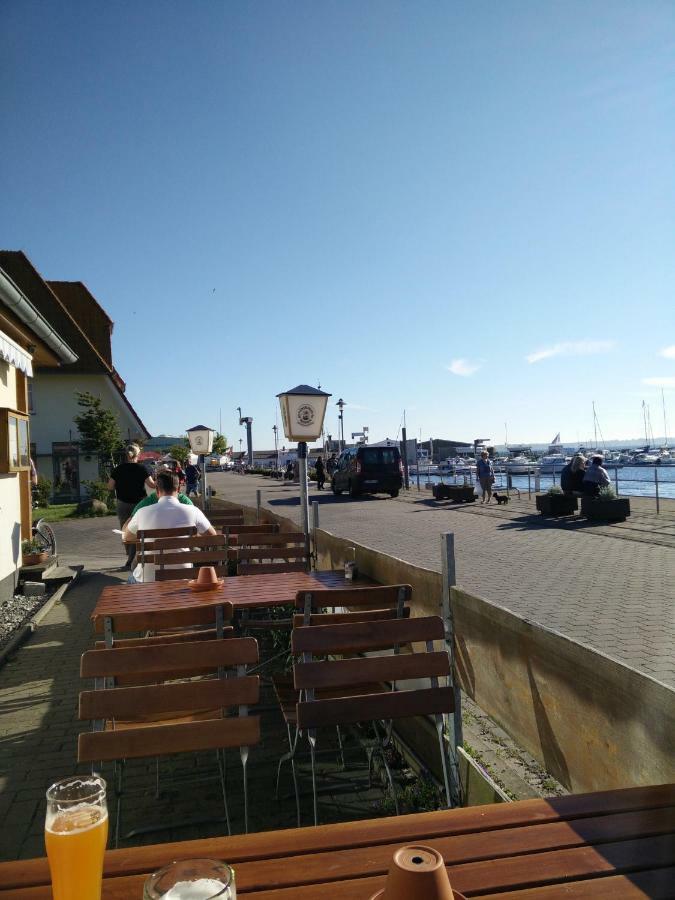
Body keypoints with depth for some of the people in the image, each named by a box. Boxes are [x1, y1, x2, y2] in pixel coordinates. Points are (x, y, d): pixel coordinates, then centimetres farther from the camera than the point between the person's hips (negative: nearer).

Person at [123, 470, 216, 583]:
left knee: (132, 578, 34)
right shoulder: (192, 511, -10)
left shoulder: (143, 512, -6)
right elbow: (213, 535, 4)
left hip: (148, 578, 1)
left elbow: (126, 537, 13)